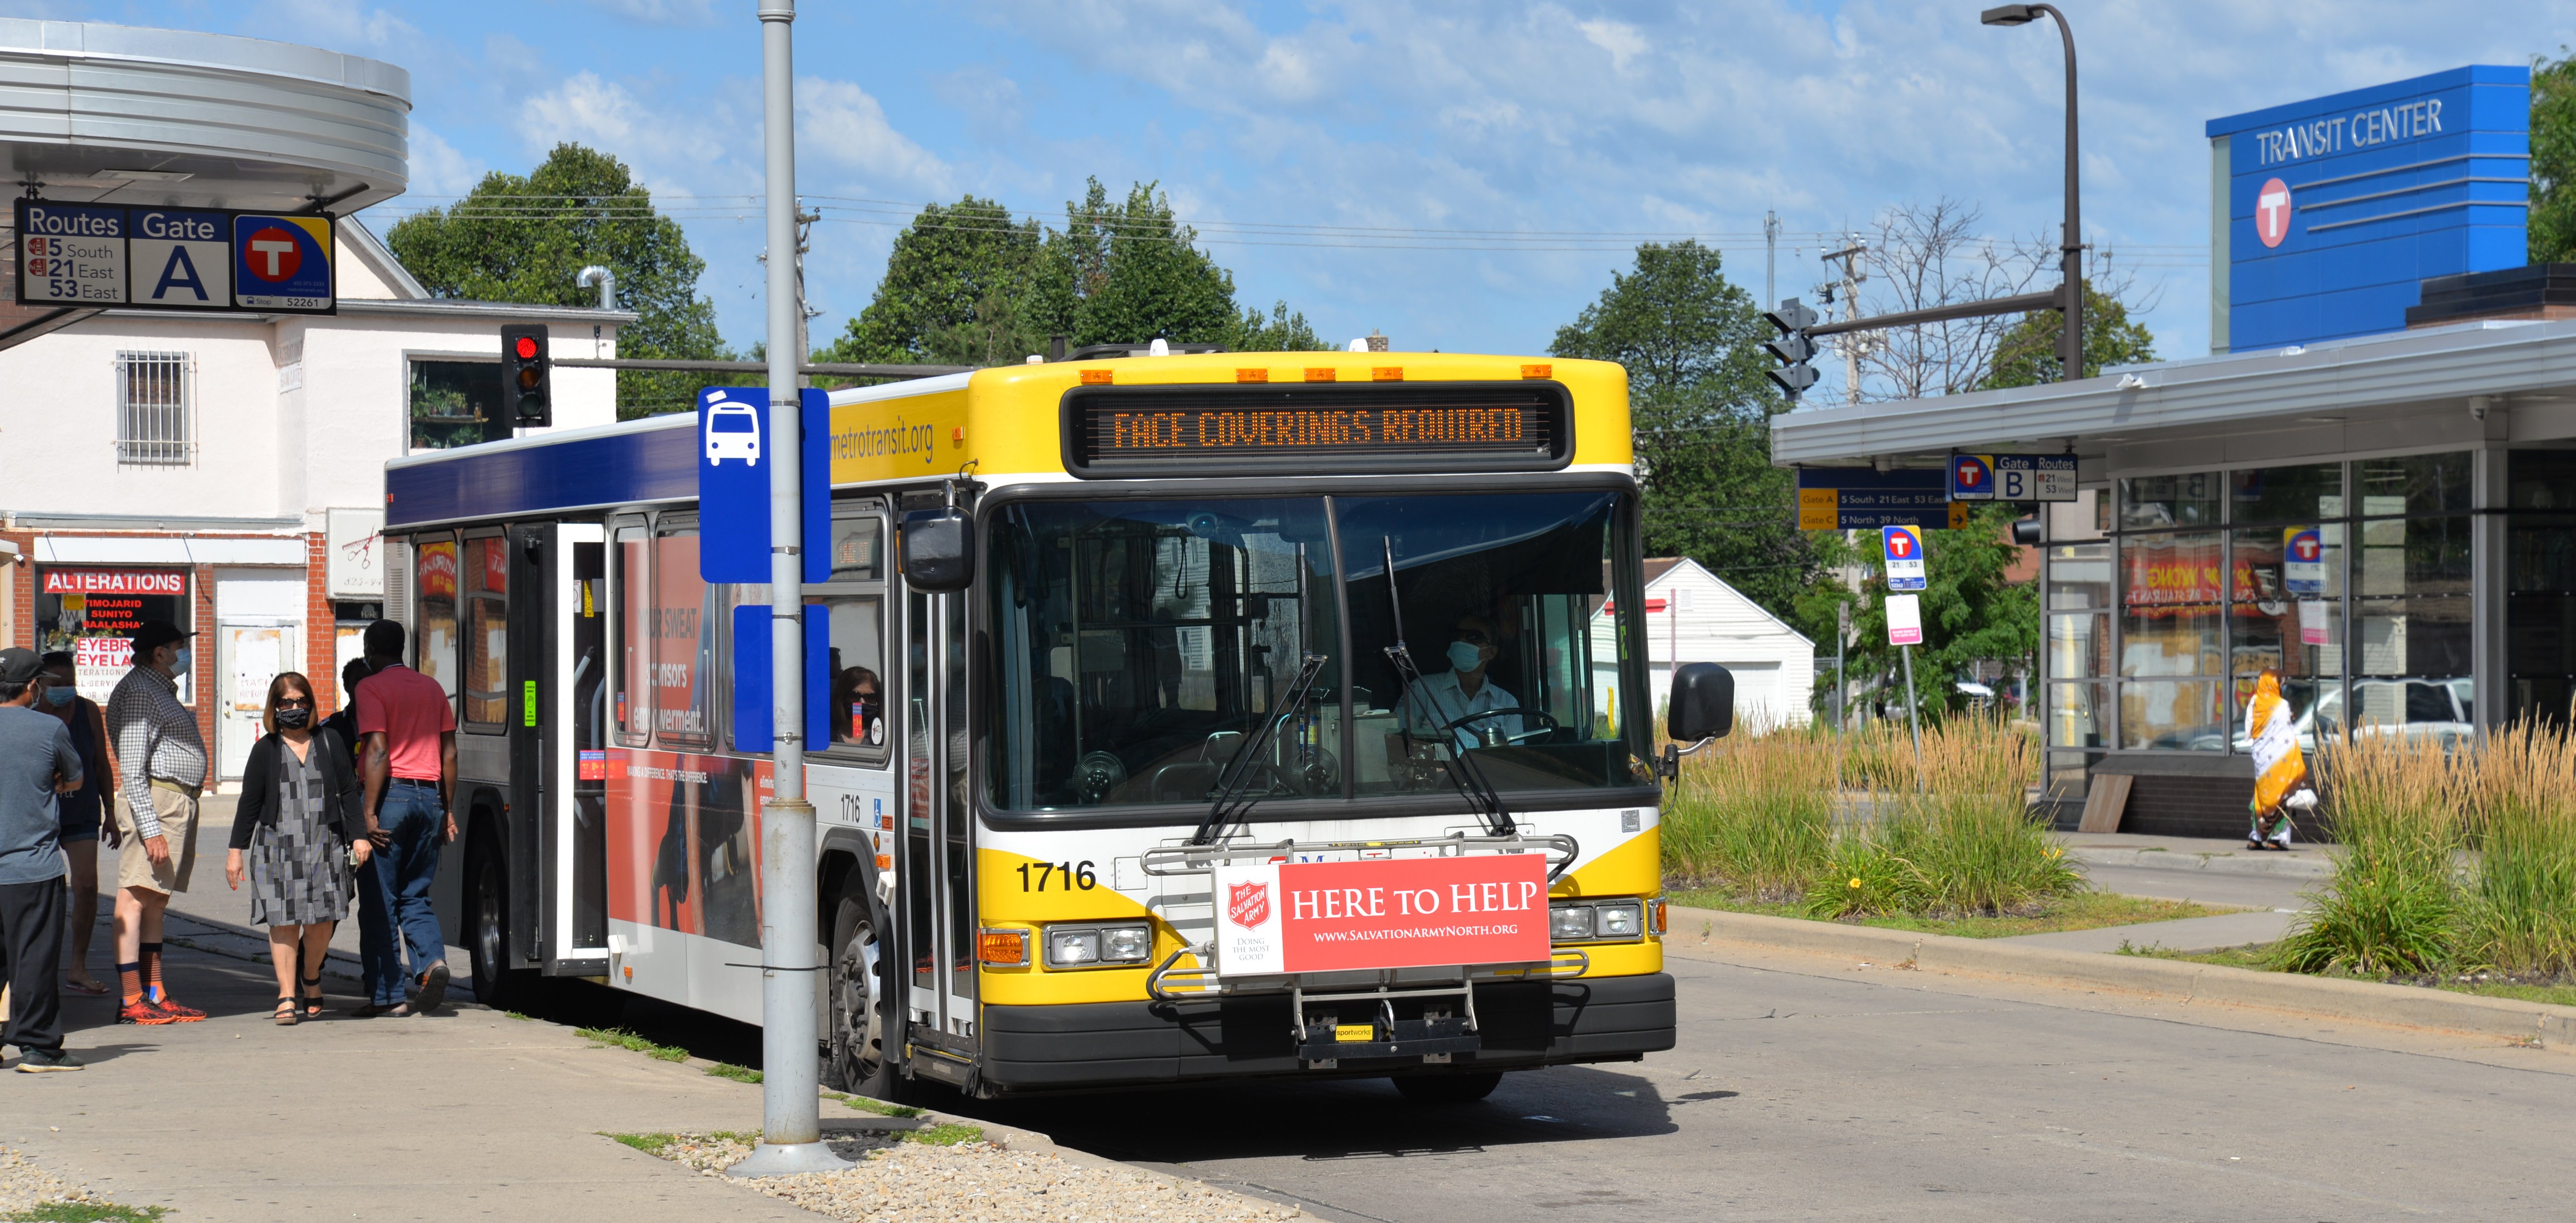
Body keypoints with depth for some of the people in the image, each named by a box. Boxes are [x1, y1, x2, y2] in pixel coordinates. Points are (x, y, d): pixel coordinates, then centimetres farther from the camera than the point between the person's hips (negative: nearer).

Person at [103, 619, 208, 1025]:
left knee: (156, 902, 11)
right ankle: (132, 1001, -12)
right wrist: (150, 828, -24)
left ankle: (155, 994, 14)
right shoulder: (138, 692, -11)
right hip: (156, 802, -11)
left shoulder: (161, 690, 21)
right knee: (136, 898, -10)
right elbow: (132, 770, -18)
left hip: (179, 805, 11)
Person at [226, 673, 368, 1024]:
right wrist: (236, 849, 3)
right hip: (277, 847, -1)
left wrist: (358, 835, 3)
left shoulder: (329, 742, 9)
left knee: (322, 922, 0)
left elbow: (349, 793, 10)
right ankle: (287, 997, 2)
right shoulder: (266, 751, 6)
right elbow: (249, 803, 7)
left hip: (324, 846, 1)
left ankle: (311, 980, 28)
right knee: (283, 922, -5)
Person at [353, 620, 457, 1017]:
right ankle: (433, 961, -12)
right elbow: (450, 752, 12)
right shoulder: (432, 688, 14)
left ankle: (387, 995, 4)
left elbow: (378, 750, -15)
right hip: (429, 795, 5)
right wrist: (447, 809, 17)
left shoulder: (371, 688, -4)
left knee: (380, 900, 3)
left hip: (391, 792, -5)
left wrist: (369, 811, -15)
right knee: (414, 896, 14)